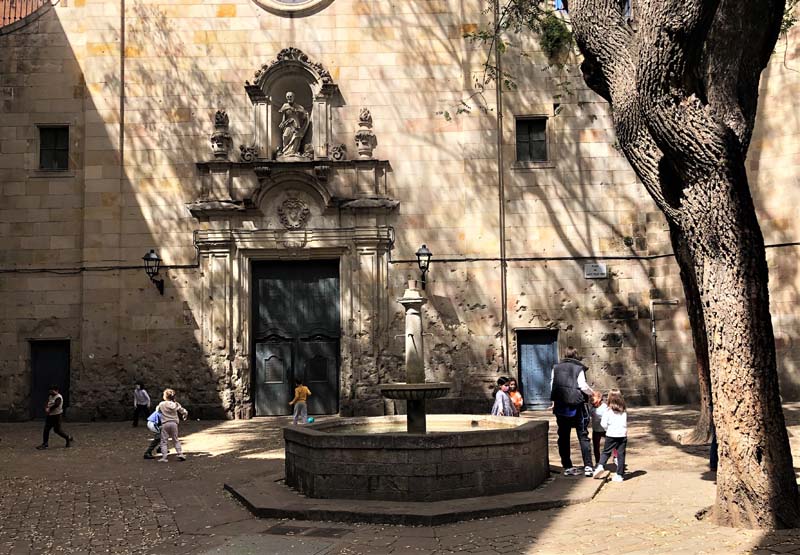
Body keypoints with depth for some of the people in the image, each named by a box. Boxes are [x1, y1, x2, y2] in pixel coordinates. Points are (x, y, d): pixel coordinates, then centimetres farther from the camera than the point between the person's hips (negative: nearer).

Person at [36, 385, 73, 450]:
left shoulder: (58, 398, -15)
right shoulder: (50, 397, 12)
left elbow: (56, 405, -23)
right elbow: (47, 404, 8)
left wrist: (49, 410, -12)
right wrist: (46, 408, -13)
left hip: (56, 415, -8)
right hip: (50, 415, 8)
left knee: (57, 429, -2)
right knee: (46, 429, 3)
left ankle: (68, 438, 19)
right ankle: (45, 444, 6)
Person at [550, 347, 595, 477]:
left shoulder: (556, 368, 5)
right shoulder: (579, 368, -6)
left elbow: (552, 386, 7)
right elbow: (583, 386, -12)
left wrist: (553, 401, 18)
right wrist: (593, 393, 5)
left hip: (560, 407, 3)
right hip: (577, 407, -3)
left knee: (563, 438, 9)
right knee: (583, 436, 3)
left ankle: (567, 467, 10)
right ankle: (588, 467, -2)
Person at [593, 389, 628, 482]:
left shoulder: (608, 411, -6)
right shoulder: (624, 412, 5)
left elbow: (604, 424, -8)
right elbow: (626, 424, 13)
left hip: (611, 436, -2)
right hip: (623, 435, 2)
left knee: (606, 452, 11)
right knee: (621, 455, 5)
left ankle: (601, 465, -11)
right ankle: (620, 475, 6)